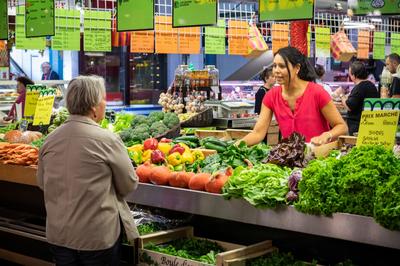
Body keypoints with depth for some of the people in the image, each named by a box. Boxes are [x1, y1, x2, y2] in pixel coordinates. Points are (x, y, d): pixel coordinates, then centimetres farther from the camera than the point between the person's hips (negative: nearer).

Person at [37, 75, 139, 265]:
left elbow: (42, 184, 11)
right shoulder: (107, 140, -17)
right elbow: (129, 185, -7)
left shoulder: (50, 140, -3)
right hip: (98, 237, -4)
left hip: (57, 235, 5)